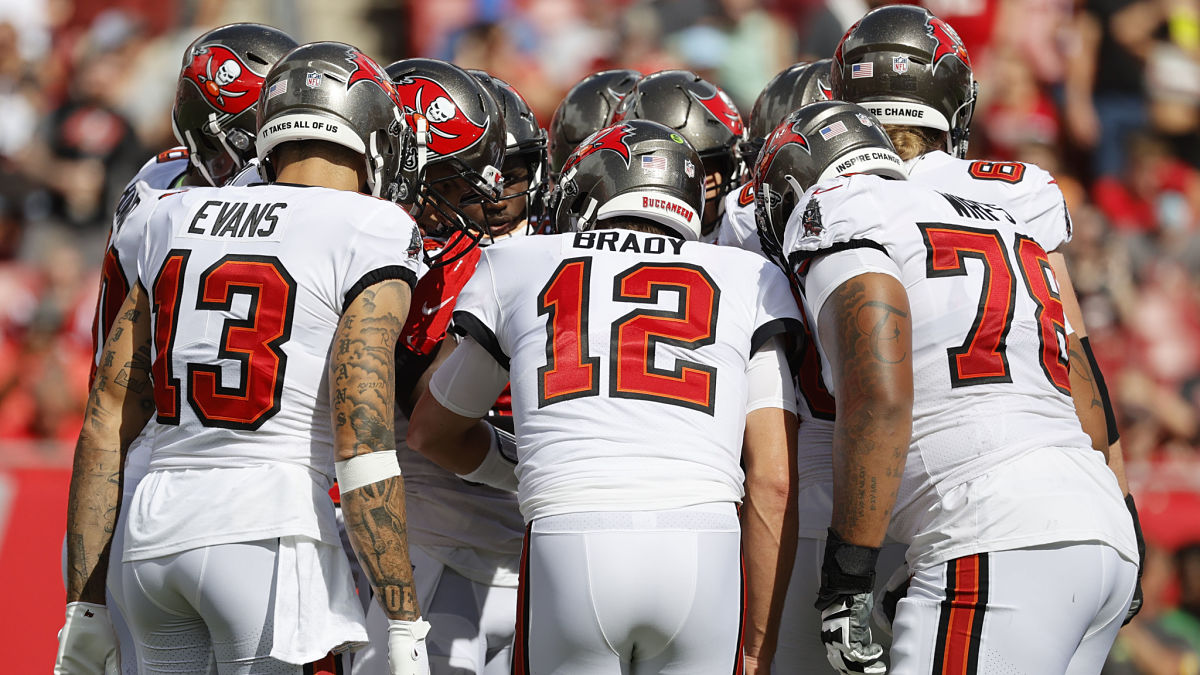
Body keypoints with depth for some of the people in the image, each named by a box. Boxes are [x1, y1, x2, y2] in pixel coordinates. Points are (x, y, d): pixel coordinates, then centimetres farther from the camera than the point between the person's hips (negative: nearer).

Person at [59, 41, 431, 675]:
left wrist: (83, 606, 17)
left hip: (154, 528, 6)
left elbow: (106, 421, 13)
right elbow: (361, 443, -12)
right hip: (269, 531, -6)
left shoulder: (172, 224, 14)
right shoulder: (369, 237, -3)